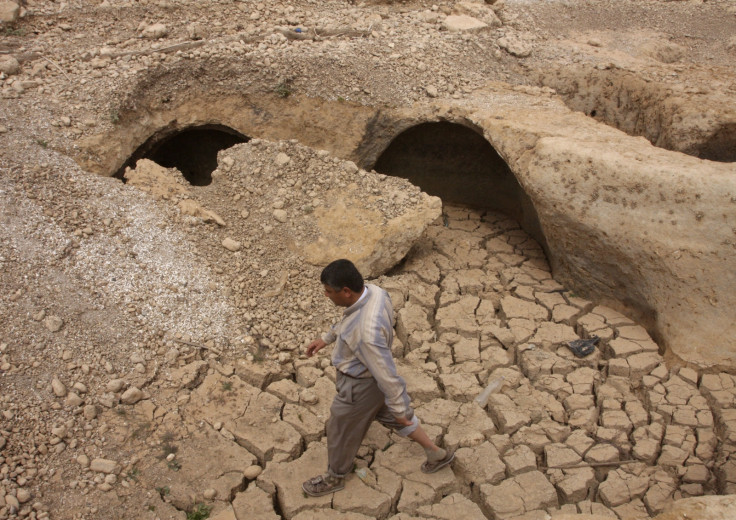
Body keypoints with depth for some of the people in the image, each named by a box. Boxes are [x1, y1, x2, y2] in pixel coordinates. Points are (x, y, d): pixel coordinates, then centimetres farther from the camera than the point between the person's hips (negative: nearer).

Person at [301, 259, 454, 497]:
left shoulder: (367, 332, -43)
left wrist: (400, 410, -18)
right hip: (367, 373, 8)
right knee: (388, 414, 30)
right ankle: (436, 453, 46)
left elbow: (386, 373, -31)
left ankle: (334, 478, 48)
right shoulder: (373, 290, -17)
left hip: (359, 386, -8)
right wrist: (326, 338, 14)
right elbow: (347, 321, 6)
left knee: (341, 430, 19)